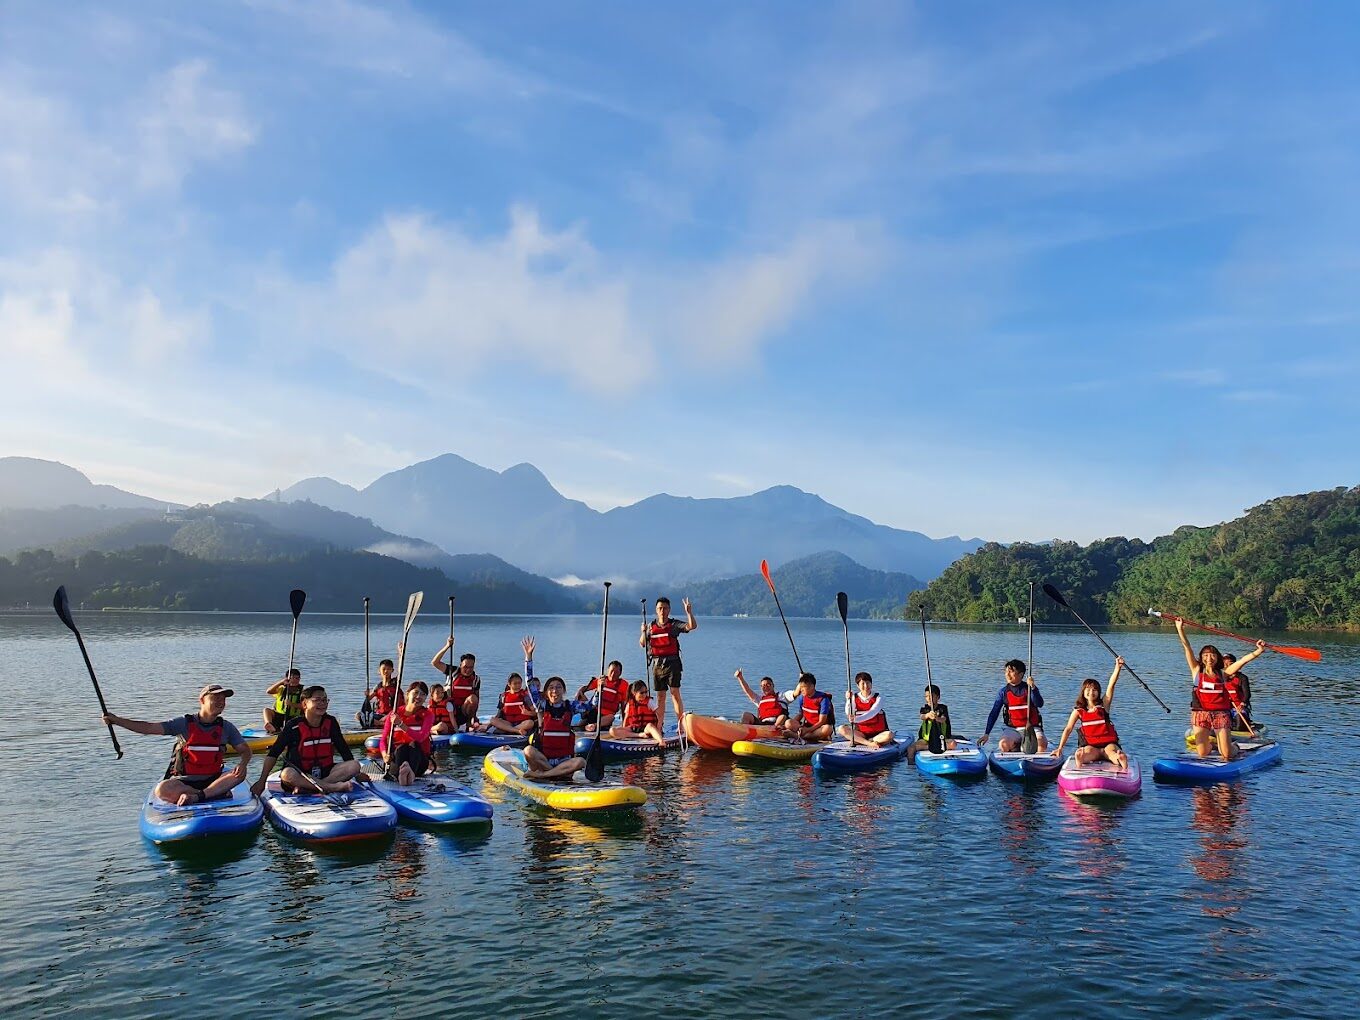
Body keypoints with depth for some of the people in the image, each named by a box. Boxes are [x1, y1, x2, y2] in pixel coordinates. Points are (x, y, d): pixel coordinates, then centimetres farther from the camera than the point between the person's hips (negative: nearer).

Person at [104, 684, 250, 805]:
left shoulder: (226, 728, 4)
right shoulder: (184, 723, -2)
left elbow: (245, 750, 6)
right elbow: (149, 728, -8)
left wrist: (242, 764, -18)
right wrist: (116, 720, -19)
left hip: (212, 779, 1)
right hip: (184, 780, -1)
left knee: (239, 774, -27)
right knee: (162, 789, -33)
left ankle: (196, 796, -36)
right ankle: (217, 794, -31)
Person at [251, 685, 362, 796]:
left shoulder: (331, 723, 3)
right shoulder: (294, 726, -9)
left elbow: (344, 749, 13)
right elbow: (273, 754, -8)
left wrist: (352, 772, 6)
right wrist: (261, 781, -14)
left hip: (325, 772, 4)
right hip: (300, 774, -4)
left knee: (355, 765, -20)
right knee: (287, 774, -36)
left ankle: (304, 788, -29)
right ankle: (335, 787, -35)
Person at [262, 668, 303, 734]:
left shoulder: (302, 692, 5)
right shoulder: (282, 689, 10)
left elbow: (303, 706, -9)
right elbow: (268, 692, -7)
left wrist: (291, 704, -24)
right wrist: (281, 682, -16)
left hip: (293, 718, -2)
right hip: (278, 715, 2)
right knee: (266, 710, -21)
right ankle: (269, 725, -44)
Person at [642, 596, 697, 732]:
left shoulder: (674, 625, 0)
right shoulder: (651, 626, 11)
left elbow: (692, 626, -13)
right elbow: (642, 644, 13)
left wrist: (689, 612, -26)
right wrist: (644, 632, -4)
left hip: (672, 662, -4)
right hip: (657, 663, 4)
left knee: (675, 693, -11)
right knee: (660, 696, 9)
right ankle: (659, 727, 14)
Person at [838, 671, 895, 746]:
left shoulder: (878, 698, -4)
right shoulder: (854, 698, 4)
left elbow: (872, 713, -23)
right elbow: (849, 714, -10)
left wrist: (856, 719, -39)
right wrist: (848, 700, -26)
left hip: (878, 733, -2)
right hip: (861, 733, 2)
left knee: (889, 734, -33)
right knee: (842, 729, -21)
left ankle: (859, 741, -29)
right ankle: (869, 743, -30)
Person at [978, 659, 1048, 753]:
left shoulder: (1029, 688, 1)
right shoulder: (1004, 692, 3)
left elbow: (1040, 704, -16)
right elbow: (994, 713, 4)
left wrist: (1033, 687, -30)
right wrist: (986, 734, -2)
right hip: (1013, 729, 1)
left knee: (1042, 743, -31)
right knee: (1003, 744, -29)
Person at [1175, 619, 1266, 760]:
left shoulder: (1223, 674, 9)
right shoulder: (1197, 671, 7)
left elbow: (1243, 660, 0)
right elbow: (1187, 649, 0)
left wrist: (1258, 651, -12)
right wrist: (1180, 629, -6)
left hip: (1221, 714, 1)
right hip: (1201, 714, -1)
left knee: (1226, 756, -2)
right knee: (1202, 755, -1)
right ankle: (1208, 742, 33)